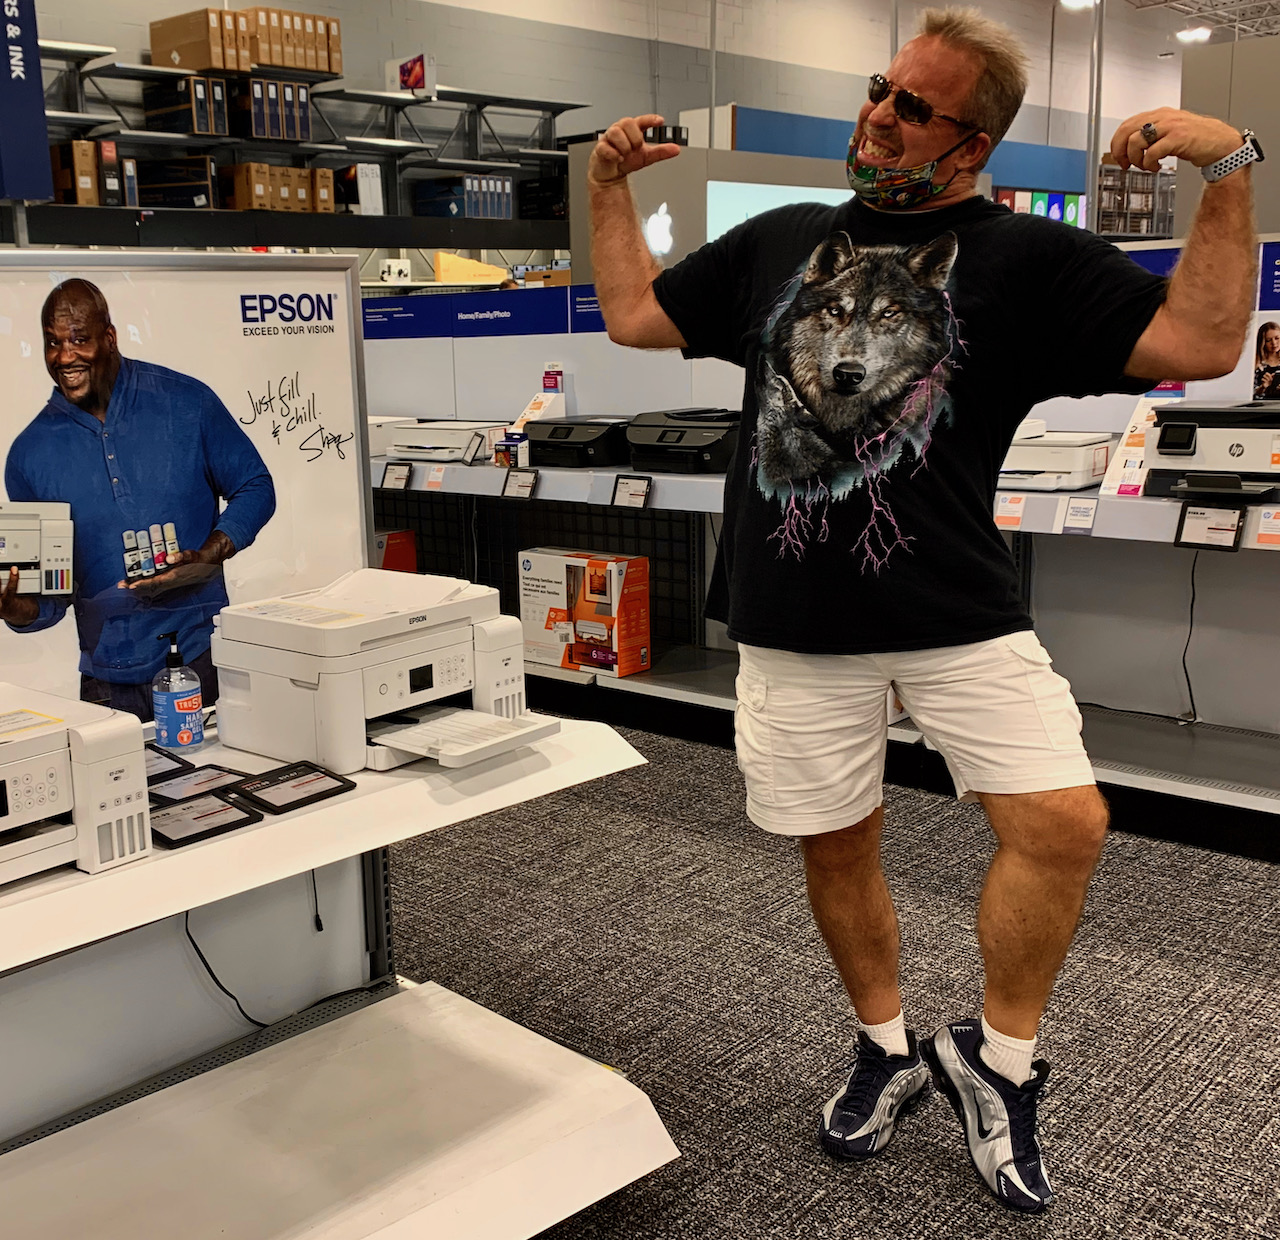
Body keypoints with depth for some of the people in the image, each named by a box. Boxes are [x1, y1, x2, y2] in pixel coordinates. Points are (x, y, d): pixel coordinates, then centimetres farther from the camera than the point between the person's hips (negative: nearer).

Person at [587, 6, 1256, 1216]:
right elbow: (634, 315, 21)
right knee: (835, 849, 11)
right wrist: (608, 184, 17)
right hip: (796, 619, 3)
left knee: (1064, 824, -13)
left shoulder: (1024, 257, 4)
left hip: (957, 612, -2)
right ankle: (887, 1047, 36)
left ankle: (994, 1058, 12)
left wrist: (1226, 172, -11)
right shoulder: (778, 242, 14)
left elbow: (1201, 343, -5)